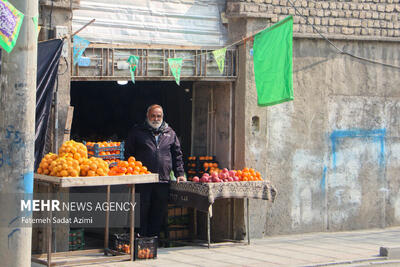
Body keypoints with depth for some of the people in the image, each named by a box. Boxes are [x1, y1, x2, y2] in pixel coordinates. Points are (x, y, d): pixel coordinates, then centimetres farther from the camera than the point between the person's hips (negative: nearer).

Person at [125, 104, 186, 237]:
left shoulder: (170, 133, 16)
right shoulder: (137, 132, 8)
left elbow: (177, 155, 19)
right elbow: (129, 155, 6)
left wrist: (179, 174, 9)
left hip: (163, 181, 3)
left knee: (159, 213, 4)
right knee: (142, 212, -3)